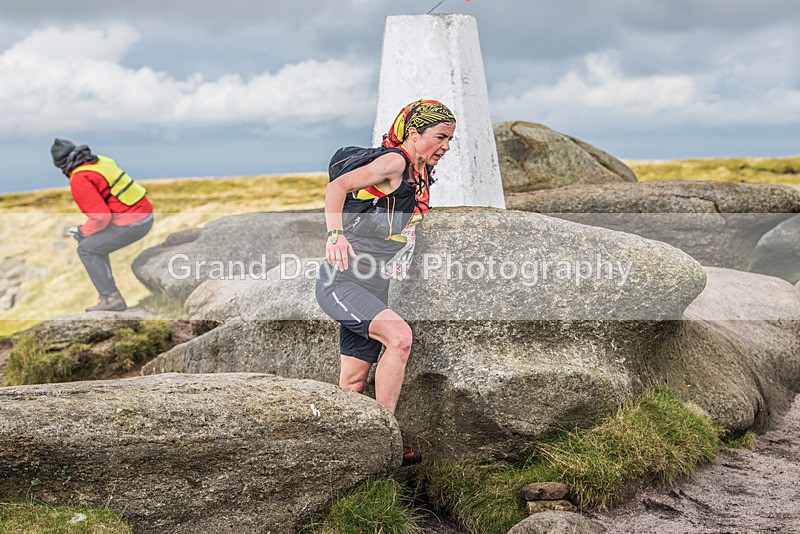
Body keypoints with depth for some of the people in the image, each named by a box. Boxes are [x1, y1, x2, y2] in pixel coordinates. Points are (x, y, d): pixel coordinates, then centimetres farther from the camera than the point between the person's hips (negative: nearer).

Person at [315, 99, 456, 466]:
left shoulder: (420, 175, 14)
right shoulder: (395, 162, -12)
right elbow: (338, 185, -26)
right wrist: (335, 235, -39)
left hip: (372, 292, 9)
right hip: (340, 283, -9)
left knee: (353, 384, 7)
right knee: (399, 336, -27)